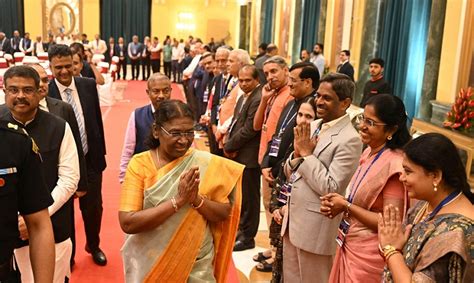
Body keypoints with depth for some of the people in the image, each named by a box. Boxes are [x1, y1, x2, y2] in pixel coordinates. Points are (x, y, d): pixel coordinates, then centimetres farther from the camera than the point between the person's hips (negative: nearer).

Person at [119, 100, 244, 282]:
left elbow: (225, 213, -4)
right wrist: (178, 200, -25)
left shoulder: (206, 163, -9)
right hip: (150, 264, 0)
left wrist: (197, 199, -22)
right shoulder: (140, 164, -12)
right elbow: (128, 223, -19)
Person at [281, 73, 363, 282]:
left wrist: (307, 153, -17)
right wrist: (297, 152, -10)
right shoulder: (312, 126, 6)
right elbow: (290, 173, 10)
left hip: (315, 227, -8)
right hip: (293, 217, 8)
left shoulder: (349, 139, -18)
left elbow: (330, 189, -22)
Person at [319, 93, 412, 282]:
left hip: (369, 254, -8)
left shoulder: (394, 164, -23)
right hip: (349, 245, 8)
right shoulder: (369, 152, 3)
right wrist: (338, 202, -5)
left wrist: (346, 206, -18)